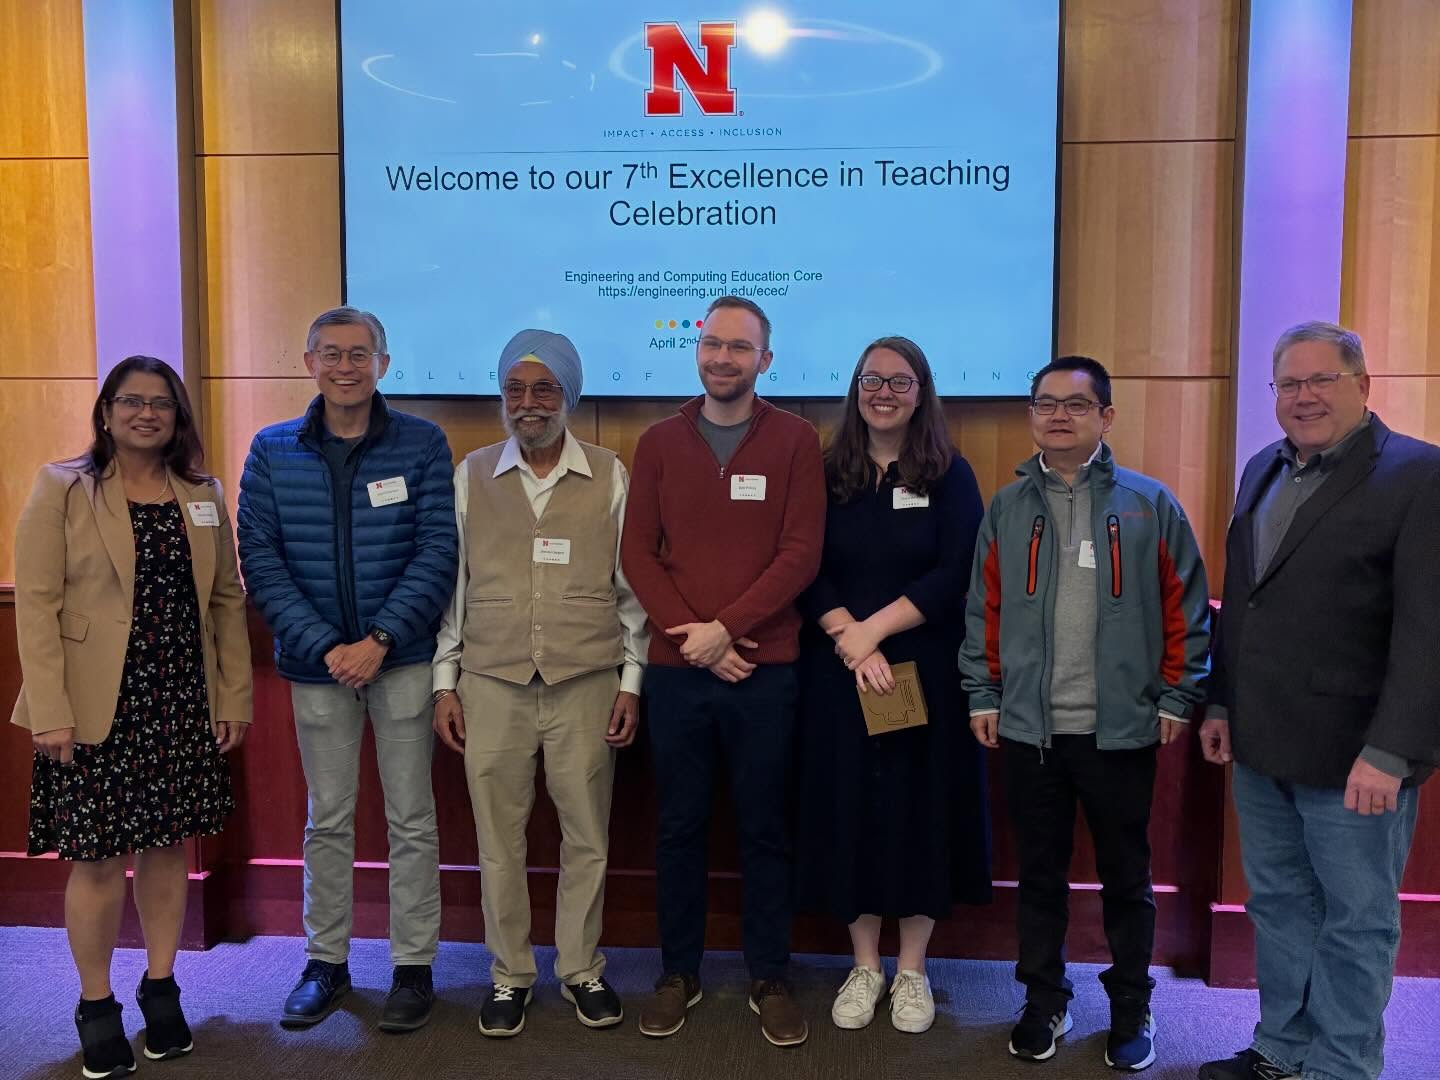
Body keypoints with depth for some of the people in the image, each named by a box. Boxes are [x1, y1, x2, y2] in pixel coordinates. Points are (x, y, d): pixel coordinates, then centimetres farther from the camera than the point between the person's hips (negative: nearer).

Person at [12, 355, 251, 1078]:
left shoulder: (203, 495, 9)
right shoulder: (61, 489, -2)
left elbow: (226, 599, 9)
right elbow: (36, 604, -7)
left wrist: (235, 697, 4)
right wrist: (50, 713, -13)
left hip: (183, 706, 3)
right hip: (96, 708, -3)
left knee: (168, 845, 11)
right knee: (99, 857, 3)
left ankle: (160, 985, 28)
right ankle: (95, 1004, 22)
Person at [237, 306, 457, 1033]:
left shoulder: (422, 444, -2)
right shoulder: (272, 450, 3)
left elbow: (438, 550, -7)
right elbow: (259, 557, -2)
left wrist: (381, 639, -16)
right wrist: (323, 646, -13)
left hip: (402, 658, -1)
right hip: (317, 662, 2)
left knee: (411, 819, 6)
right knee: (327, 819, 14)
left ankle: (413, 965, 20)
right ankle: (326, 961, 29)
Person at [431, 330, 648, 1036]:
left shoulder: (609, 477, 1)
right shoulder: (471, 475, 5)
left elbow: (631, 585, 4)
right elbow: (451, 582, 7)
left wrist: (631, 681, 2)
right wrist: (444, 683, 4)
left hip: (586, 685, -1)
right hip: (491, 685, 1)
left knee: (587, 837, 9)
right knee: (499, 839, 9)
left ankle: (581, 970, 28)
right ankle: (509, 974, 27)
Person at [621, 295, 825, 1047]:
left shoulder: (795, 441, 1)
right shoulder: (658, 442, 6)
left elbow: (801, 554, -6)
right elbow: (636, 552, 1)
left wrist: (725, 627, -13)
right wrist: (692, 634, -10)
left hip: (765, 669, -1)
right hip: (675, 668, 2)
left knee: (763, 828, 9)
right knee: (679, 826, 11)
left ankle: (769, 978, 24)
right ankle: (678, 973, 26)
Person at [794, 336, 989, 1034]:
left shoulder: (950, 476, 1)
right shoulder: (827, 474, 4)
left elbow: (956, 575, -9)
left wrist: (873, 630, -16)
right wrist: (850, 641, -16)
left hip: (926, 675, -1)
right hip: (839, 675, 1)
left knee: (921, 808, 6)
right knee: (849, 808, 6)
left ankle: (911, 969, 24)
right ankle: (865, 966, 24)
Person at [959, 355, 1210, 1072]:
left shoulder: (1149, 504, -2)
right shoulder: (1007, 507, 5)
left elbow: (1185, 607, 0)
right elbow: (983, 607, 6)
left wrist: (1179, 697, -3)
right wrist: (982, 694, 3)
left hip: (1121, 729, -1)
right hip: (1028, 728, 2)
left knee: (1126, 877, 13)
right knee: (1040, 875, 14)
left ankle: (1131, 1011, 31)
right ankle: (1044, 1003, 31)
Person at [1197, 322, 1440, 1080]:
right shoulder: (1263, 470, 11)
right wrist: (1220, 704, 12)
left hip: (1352, 754, -6)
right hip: (1262, 745, 7)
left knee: (1355, 923, 9)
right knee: (1278, 905, 18)